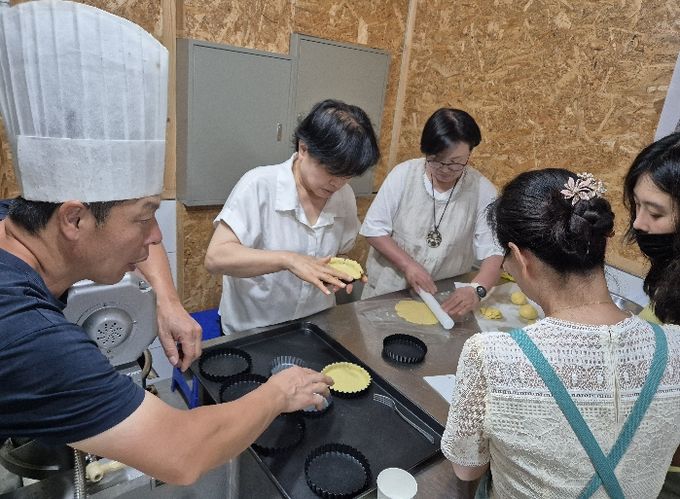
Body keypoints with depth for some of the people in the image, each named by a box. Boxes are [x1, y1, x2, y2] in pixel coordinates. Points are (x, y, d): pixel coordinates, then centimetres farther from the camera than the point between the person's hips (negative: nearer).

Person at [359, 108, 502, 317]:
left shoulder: (483, 191, -13)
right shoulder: (403, 174, -13)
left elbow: (494, 252, -14)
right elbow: (374, 229, -9)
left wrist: (477, 290, -32)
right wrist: (408, 264, -21)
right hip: (387, 291, 1)